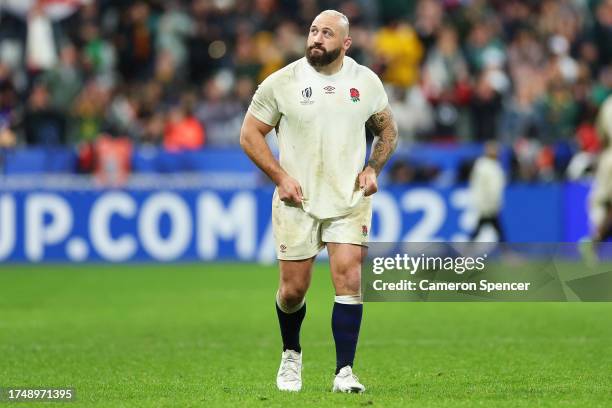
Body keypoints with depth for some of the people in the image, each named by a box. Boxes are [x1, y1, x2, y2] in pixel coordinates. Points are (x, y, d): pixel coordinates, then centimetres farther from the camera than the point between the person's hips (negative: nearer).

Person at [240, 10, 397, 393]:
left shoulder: (366, 81, 2)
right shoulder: (281, 82, -5)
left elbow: (388, 131, 16)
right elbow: (250, 134, 1)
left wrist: (372, 169, 0)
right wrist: (280, 177, -9)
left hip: (349, 200, 1)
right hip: (297, 201, -1)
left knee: (349, 281, -12)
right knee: (293, 289, 4)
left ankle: (345, 371, -7)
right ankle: (291, 355, 32)